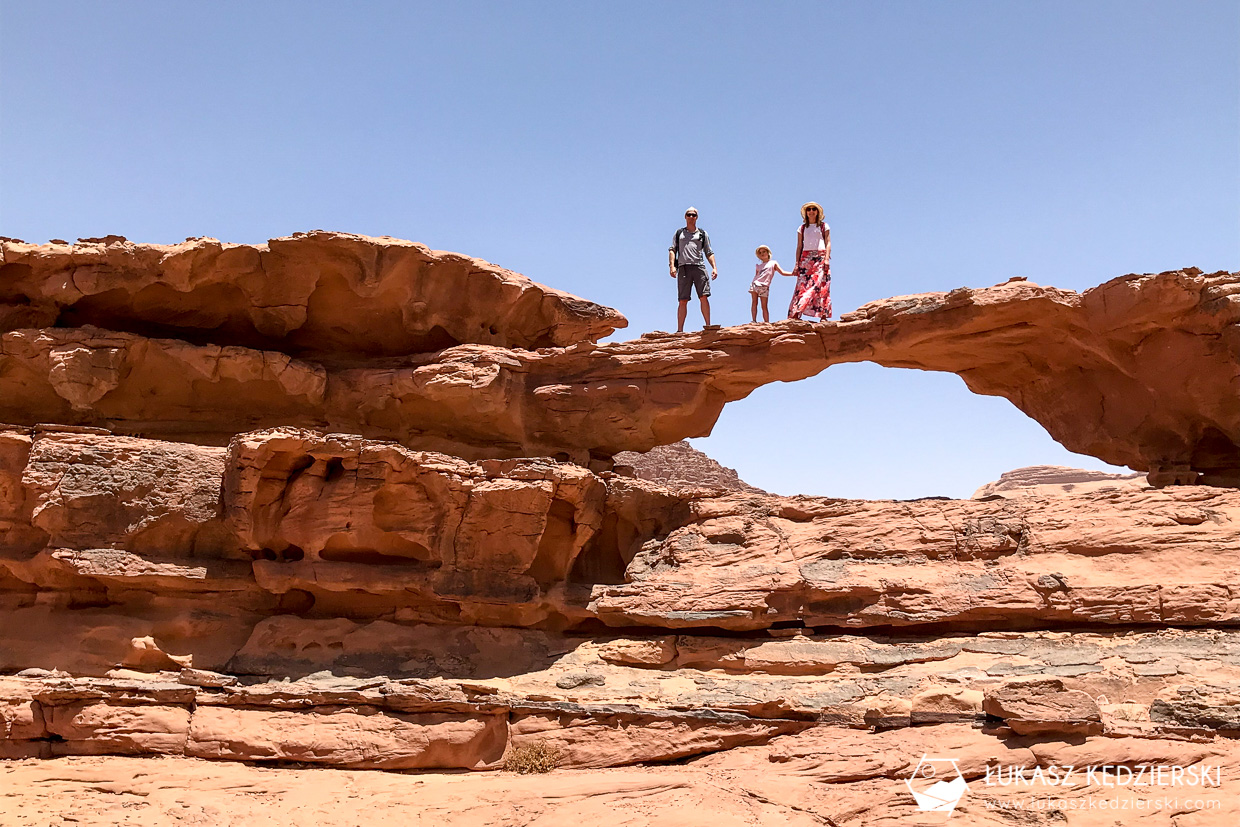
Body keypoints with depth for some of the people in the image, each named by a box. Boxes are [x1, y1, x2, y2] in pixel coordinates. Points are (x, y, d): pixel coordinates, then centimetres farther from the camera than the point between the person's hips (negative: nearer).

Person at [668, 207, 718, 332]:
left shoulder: (702, 234, 20)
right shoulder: (678, 233, 20)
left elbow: (709, 253, 17)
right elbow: (672, 250, 12)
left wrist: (714, 267, 2)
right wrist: (672, 266, -5)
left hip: (699, 267, 0)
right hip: (683, 268, 0)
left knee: (704, 297, -12)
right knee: (683, 301, -4)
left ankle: (708, 326, -11)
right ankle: (680, 330, -4)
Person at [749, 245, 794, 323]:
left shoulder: (773, 263, 16)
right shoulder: (758, 266, 22)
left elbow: (782, 272, 9)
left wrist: (793, 273, -4)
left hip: (764, 286, -2)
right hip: (755, 284, 2)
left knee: (764, 306, -5)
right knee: (754, 302, -11)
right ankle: (753, 321, -14)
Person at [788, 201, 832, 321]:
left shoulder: (824, 226, 13)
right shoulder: (802, 228, 18)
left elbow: (828, 243, 6)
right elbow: (799, 246, 14)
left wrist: (827, 258, -9)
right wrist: (797, 263, 4)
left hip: (821, 257, -1)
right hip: (806, 258, 2)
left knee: (821, 285, -12)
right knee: (802, 285, -10)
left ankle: (823, 315, -16)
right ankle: (795, 314, -19)